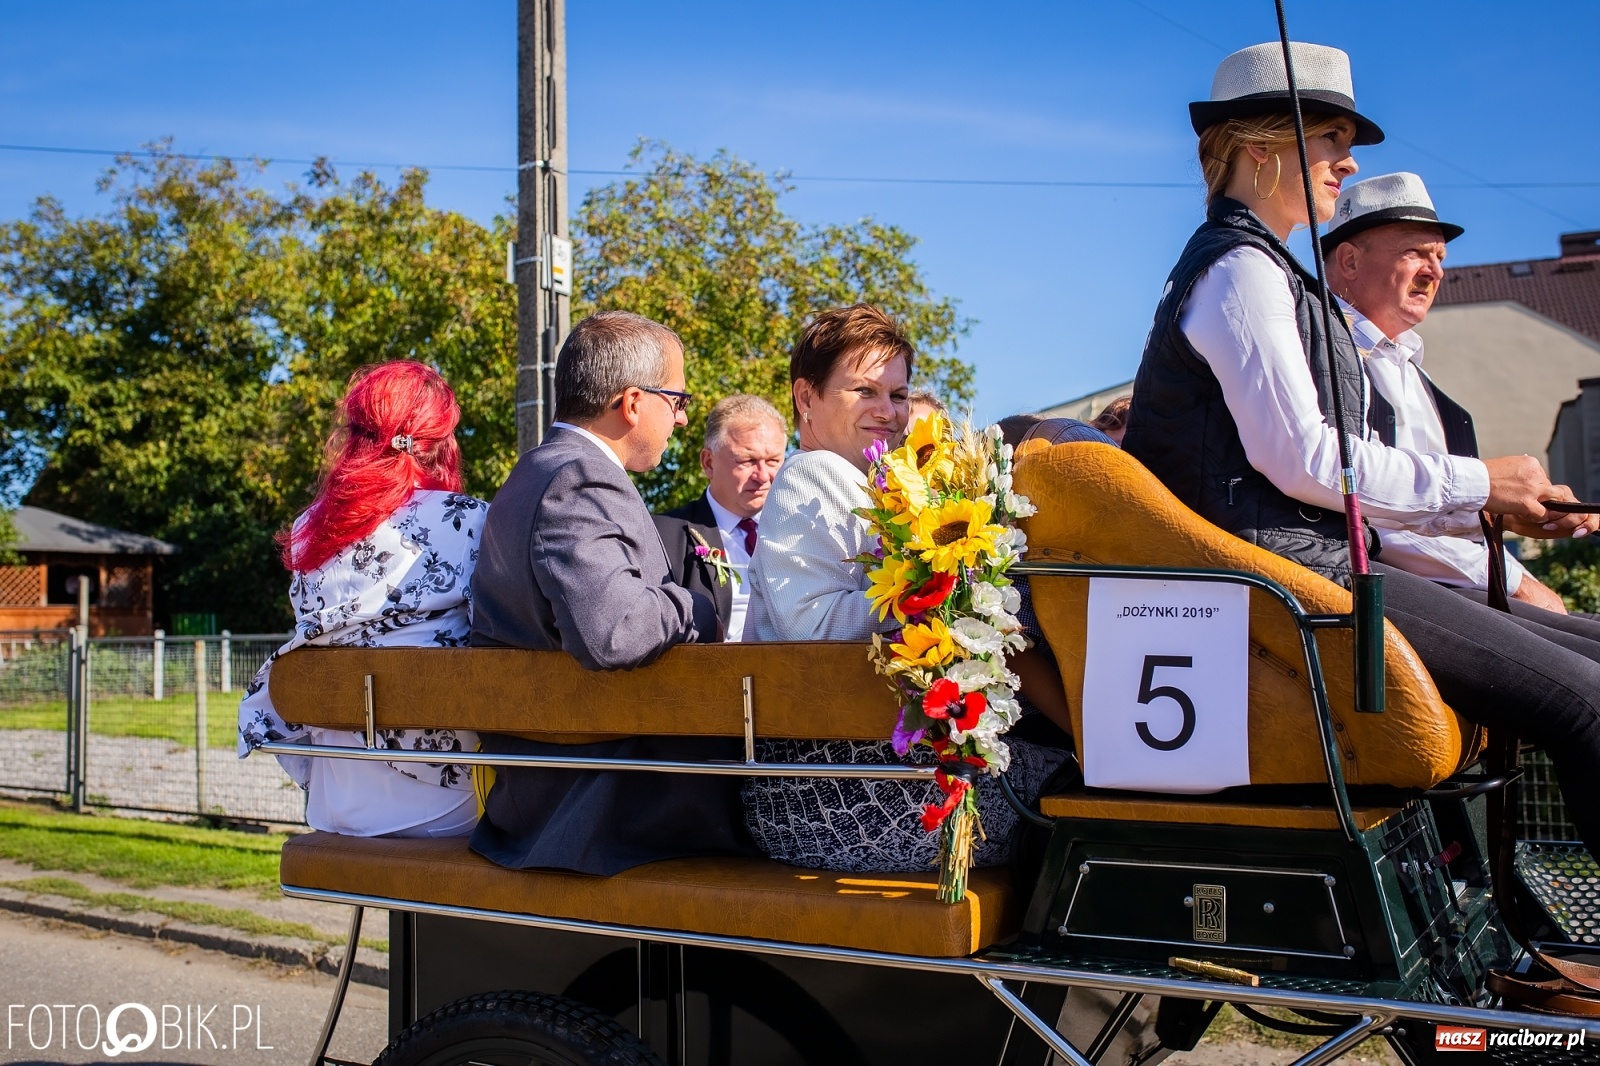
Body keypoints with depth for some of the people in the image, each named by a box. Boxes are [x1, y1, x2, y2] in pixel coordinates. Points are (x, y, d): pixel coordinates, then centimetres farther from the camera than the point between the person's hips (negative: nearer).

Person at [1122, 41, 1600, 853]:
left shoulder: (1262, 268, 23)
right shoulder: (1242, 267, -9)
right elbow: (1298, 458, -17)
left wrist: (1487, 506, 13)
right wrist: (1476, 484, -7)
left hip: (1310, 561, 10)